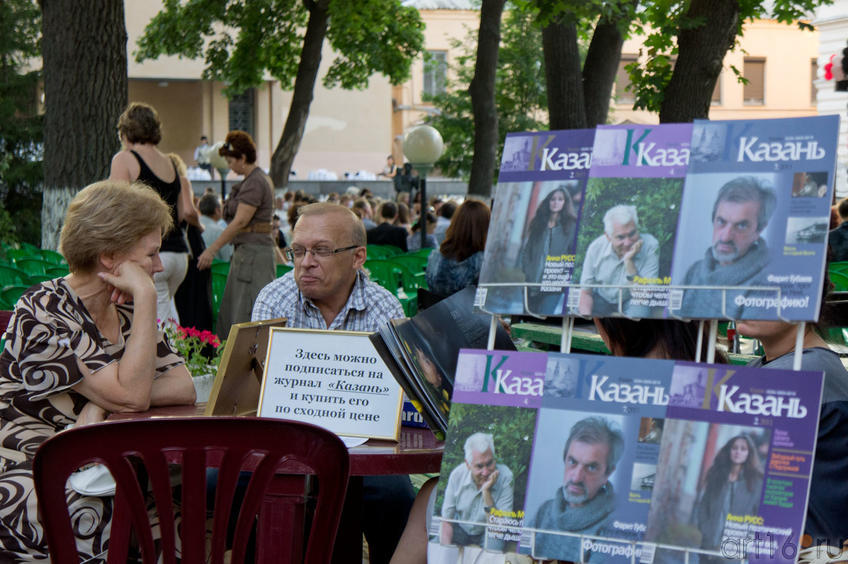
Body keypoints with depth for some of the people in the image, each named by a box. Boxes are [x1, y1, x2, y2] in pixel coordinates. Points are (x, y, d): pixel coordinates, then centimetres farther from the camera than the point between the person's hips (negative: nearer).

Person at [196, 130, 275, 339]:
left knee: (246, 314, -9)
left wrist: (212, 249, -15)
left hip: (253, 251, -10)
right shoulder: (260, 179, 16)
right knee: (230, 312, 11)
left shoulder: (255, 183, -14)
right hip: (245, 251, 10)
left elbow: (240, 221, -18)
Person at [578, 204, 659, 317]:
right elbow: (585, 292, -9)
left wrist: (629, 262, -37)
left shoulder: (650, 246, -24)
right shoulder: (596, 247, -17)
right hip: (602, 299, 2)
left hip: (632, 301, -1)